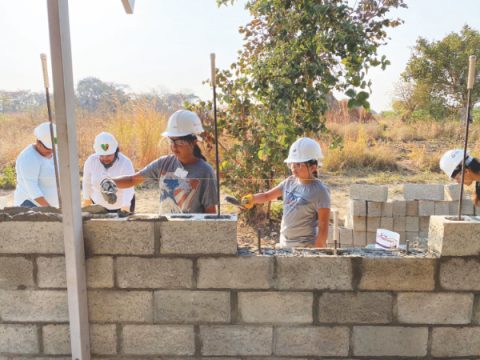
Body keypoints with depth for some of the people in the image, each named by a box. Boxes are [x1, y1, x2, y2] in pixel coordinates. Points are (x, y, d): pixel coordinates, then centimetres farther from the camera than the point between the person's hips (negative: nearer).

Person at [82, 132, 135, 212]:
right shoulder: (91, 161, -17)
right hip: (100, 204, 2)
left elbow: (128, 186, -40)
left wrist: (126, 205, -54)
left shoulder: (125, 163, -28)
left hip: (123, 204, -2)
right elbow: (87, 182, 0)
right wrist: (86, 198, 10)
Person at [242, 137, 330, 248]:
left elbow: (323, 228, -15)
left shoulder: (319, 191, -16)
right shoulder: (289, 182, 2)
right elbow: (267, 196, 13)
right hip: (284, 244, 7)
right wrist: (252, 198, -7)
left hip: (305, 248, -7)